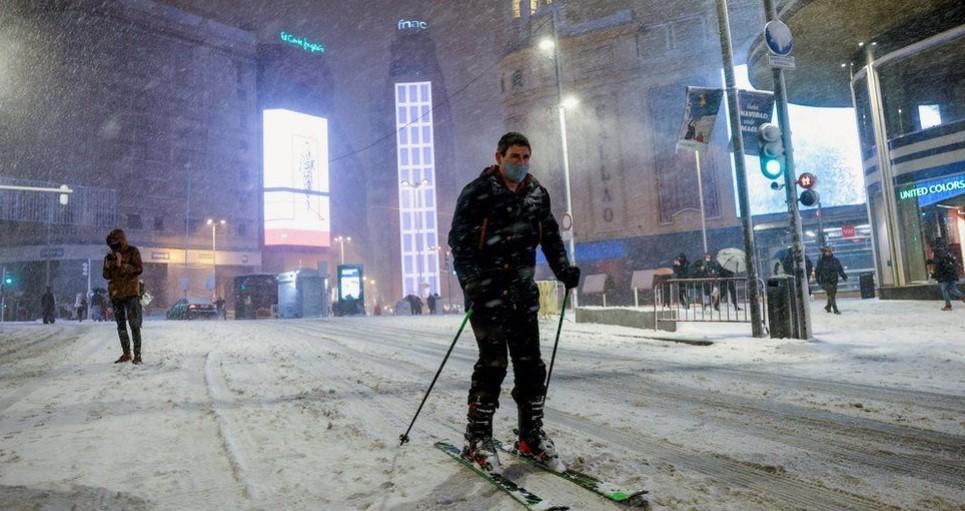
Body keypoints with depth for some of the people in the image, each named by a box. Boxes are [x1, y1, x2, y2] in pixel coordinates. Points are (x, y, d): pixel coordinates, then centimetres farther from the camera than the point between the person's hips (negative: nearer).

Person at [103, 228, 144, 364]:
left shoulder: (133, 251, -2)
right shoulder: (110, 256, 12)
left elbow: (139, 268, -12)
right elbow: (106, 275, 11)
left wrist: (122, 265, -20)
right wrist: (109, 266, -7)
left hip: (130, 292, -6)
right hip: (115, 293, 6)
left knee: (134, 325, -8)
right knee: (121, 325, 9)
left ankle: (137, 354, -5)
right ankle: (126, 354, 17)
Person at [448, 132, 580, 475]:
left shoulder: (537, 194, 12)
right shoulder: (477, 193, -5)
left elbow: (550, 236, 18)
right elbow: (459, 241, -8)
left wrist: (563, 269, 3)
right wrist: (471, 281, -21)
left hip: (523, 291, 6)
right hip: (487, 291, -5)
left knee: (530, 363, 7)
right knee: (493, 363, -7)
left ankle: (531, 436, 21)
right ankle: (477, 440, 7)